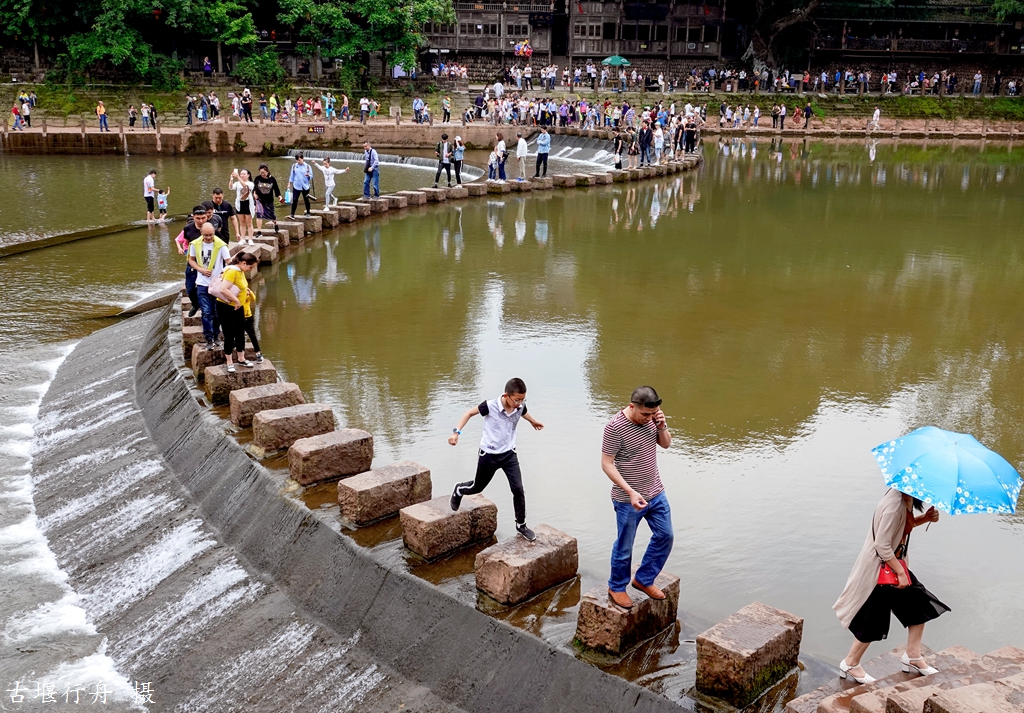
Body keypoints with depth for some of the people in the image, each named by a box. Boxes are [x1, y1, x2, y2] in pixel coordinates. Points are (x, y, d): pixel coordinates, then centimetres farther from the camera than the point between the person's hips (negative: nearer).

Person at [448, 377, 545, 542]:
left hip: (509, 454, 3)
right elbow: (469, 413, -9)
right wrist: (456, 431, -20)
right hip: (489, 455, -3)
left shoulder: (520, 406, -12)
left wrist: (533, 421, 37)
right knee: (478, 487, 16)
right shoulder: (491, 406, -26)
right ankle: (458, 491, 50)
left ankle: (521, 525, 12)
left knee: (518, 489, -6)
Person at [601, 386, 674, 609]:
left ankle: (643, 580, 35)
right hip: (629, 500, -7)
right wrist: (630, 492, -26)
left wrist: (662, 427, -13)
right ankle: (616, 587, 32)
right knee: (624, 546, 9)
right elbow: (607, 464, -21)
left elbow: (666, 444, 8)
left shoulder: (650, 418, -5)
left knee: (665, 536, 17)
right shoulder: (615, 428, -25)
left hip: (656, 493, 7)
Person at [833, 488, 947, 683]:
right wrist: (900, 572, -20)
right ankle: (850, 665, 23)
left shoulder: (906, 499, -2)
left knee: (920, 605, 13)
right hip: (879, 569, -9)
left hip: (893, 564, 9)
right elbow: (882, 545, -28)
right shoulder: (894, 504, -30)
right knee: (872, 622, 4)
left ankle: (912, 657, 29)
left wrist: (925, 518, -4)